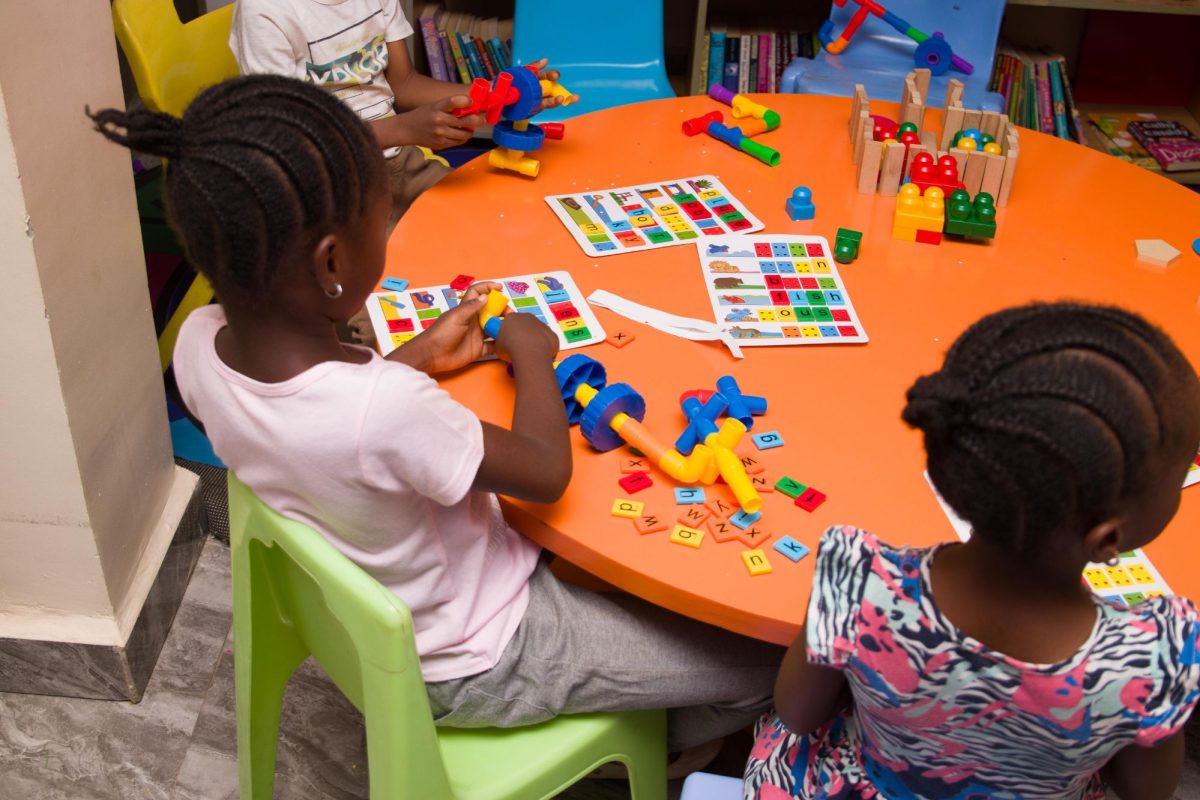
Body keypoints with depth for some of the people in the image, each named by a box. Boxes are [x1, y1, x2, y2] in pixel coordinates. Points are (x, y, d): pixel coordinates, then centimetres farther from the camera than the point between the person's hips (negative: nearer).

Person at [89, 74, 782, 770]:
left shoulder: (198, 344, -18)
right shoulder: (387, 408, -42)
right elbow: (548, 473, -23)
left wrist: (420, 357, 3)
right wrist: (532, 354, -7)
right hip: (473, 666, -8)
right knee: (765, 659, 6)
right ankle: (658, 750, 35)